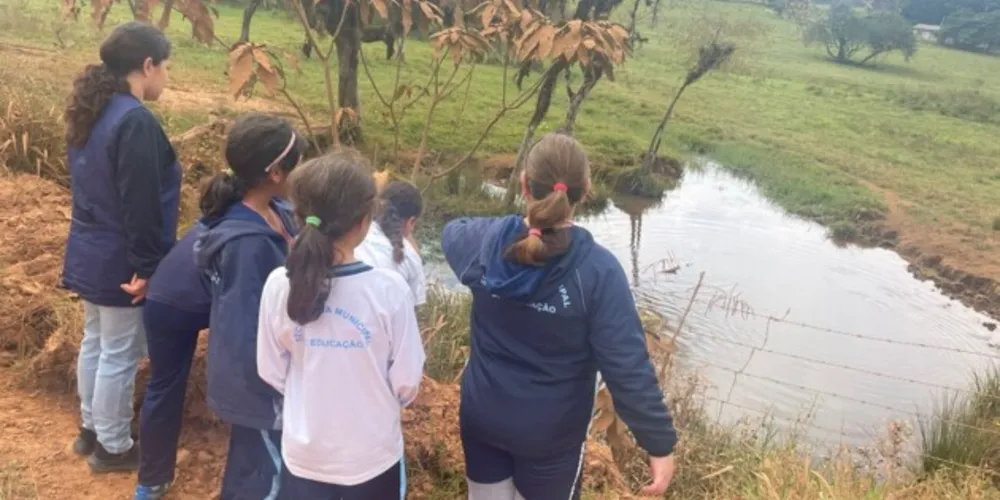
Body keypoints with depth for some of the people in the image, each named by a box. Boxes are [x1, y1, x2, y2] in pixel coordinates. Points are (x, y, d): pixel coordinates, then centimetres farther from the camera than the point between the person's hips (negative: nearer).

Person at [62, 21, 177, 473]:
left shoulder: (91, 112, 6)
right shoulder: (135, 121, -23)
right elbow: (141, 204, -25)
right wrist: (146, 267, -18)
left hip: (89, 252, 9)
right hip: (120, 260, -9)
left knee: (95, 341, 21)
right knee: (119, 355, 5)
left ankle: (91, 429, 37)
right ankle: (113, 447, 20)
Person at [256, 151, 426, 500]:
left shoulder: (278, 285, -14)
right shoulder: (388, 288, -22)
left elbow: (271, 373, -1)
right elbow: (407, 385, -13)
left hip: (304, 456, 2)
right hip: (373, 457, -2)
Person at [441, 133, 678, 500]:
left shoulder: (486, 241, -14)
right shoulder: (597, 271, -26)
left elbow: (451, 232, 12)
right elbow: (627, 366, -24)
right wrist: (659, 442, -15)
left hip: (482, 415, 3)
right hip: (551, 432, -3)